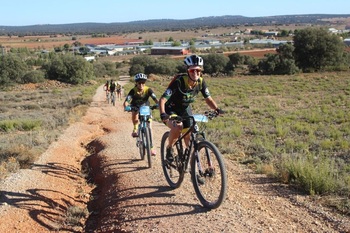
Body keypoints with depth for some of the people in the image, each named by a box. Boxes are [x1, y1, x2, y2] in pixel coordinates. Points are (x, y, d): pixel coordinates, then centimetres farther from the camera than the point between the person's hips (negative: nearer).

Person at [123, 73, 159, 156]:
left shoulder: (148, 90, -25)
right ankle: (135, 129, -5)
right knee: (135, 114, -36)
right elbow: (126, 101, -35)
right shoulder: (133, 91, -27)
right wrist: (126, 107, -57)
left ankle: (151, 147, 3)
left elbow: (155, 99, -37)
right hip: (135, 107, 0)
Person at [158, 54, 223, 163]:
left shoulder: (201, 82, -17)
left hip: (185, 109, 5)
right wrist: (163, 114, -53)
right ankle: (169, 148, -5)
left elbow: (208, 99, -4)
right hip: (171, 109, -5)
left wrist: (217, 109, -23)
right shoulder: (179, 81, -32)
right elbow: (162, 99, -35)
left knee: (189, 137, 0)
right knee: (177, 127, -32)